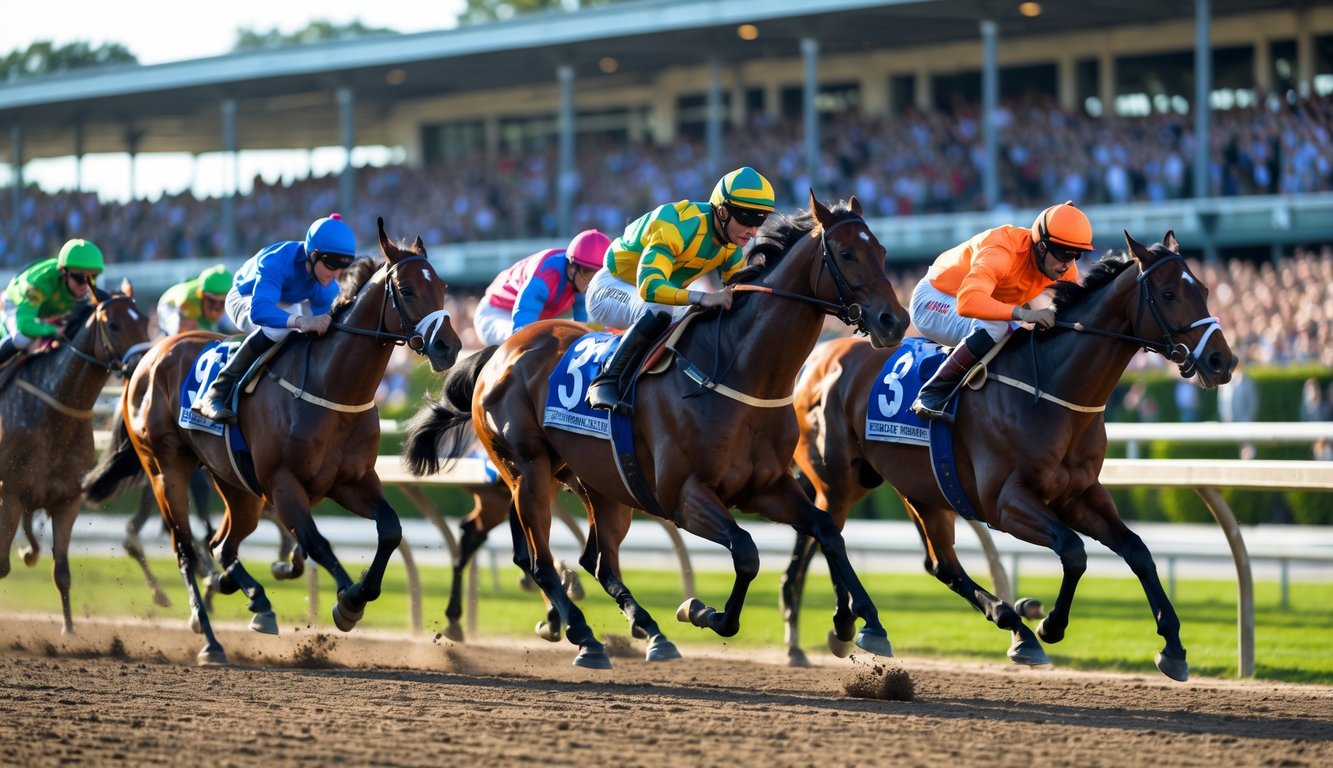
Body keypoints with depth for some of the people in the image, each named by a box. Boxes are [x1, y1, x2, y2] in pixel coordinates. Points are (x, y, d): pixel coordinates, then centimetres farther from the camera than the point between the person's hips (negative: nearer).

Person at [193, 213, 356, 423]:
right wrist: (300, 321, -72)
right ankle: (216, 394, -33)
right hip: (245, 299, -7)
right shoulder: (275, 262, -43)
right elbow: (259, 311, -57)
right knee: (276, 330, -39)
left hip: (288, 302, 7)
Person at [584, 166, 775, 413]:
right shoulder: (676, 226, -34)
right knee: (659, 310, -37)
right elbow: (649, 286, -47)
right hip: (611, 288, -8)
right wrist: (702, 297, -60)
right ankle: (606, 382, -31)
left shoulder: (733, 248, -7)